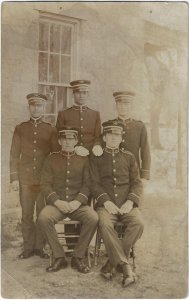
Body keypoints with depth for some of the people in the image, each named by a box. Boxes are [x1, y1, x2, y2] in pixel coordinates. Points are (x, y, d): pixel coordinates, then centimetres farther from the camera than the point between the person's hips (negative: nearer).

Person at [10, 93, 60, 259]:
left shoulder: (51, 130, 4)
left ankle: (39, 246, 18)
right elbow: (14, 155, 5)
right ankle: (28, 247, 18)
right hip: (25, 180, 1)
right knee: (26, 215, 6)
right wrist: (14, 178, -1)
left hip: (45, 179, 0)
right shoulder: (20, 128, 6)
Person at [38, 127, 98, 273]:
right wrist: (57, 202, -14)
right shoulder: (52, 159, 9)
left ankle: (78, 257, -10)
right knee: (43, 217, -30)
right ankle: (60, 257, -14)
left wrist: (77, 202, -14)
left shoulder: (84, 159, 9)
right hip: (57, 203, 0)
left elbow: (87, 184, 3)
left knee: (93, 218, -29)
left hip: (78, 204, 0)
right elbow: (46, 184, 2)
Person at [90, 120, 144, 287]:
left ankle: (113, 262, -15)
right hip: (106, 204, -1)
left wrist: (130, 201, -8)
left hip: (127, 204, 2)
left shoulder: (129, 157, 15)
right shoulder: (96, 158, 10)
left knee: (138, 223, -28)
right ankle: (125, 265, -26)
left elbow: (137, 183, 10)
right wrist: (106, 202, -14)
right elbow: (95, 184, 3)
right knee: (104, 224, -33)